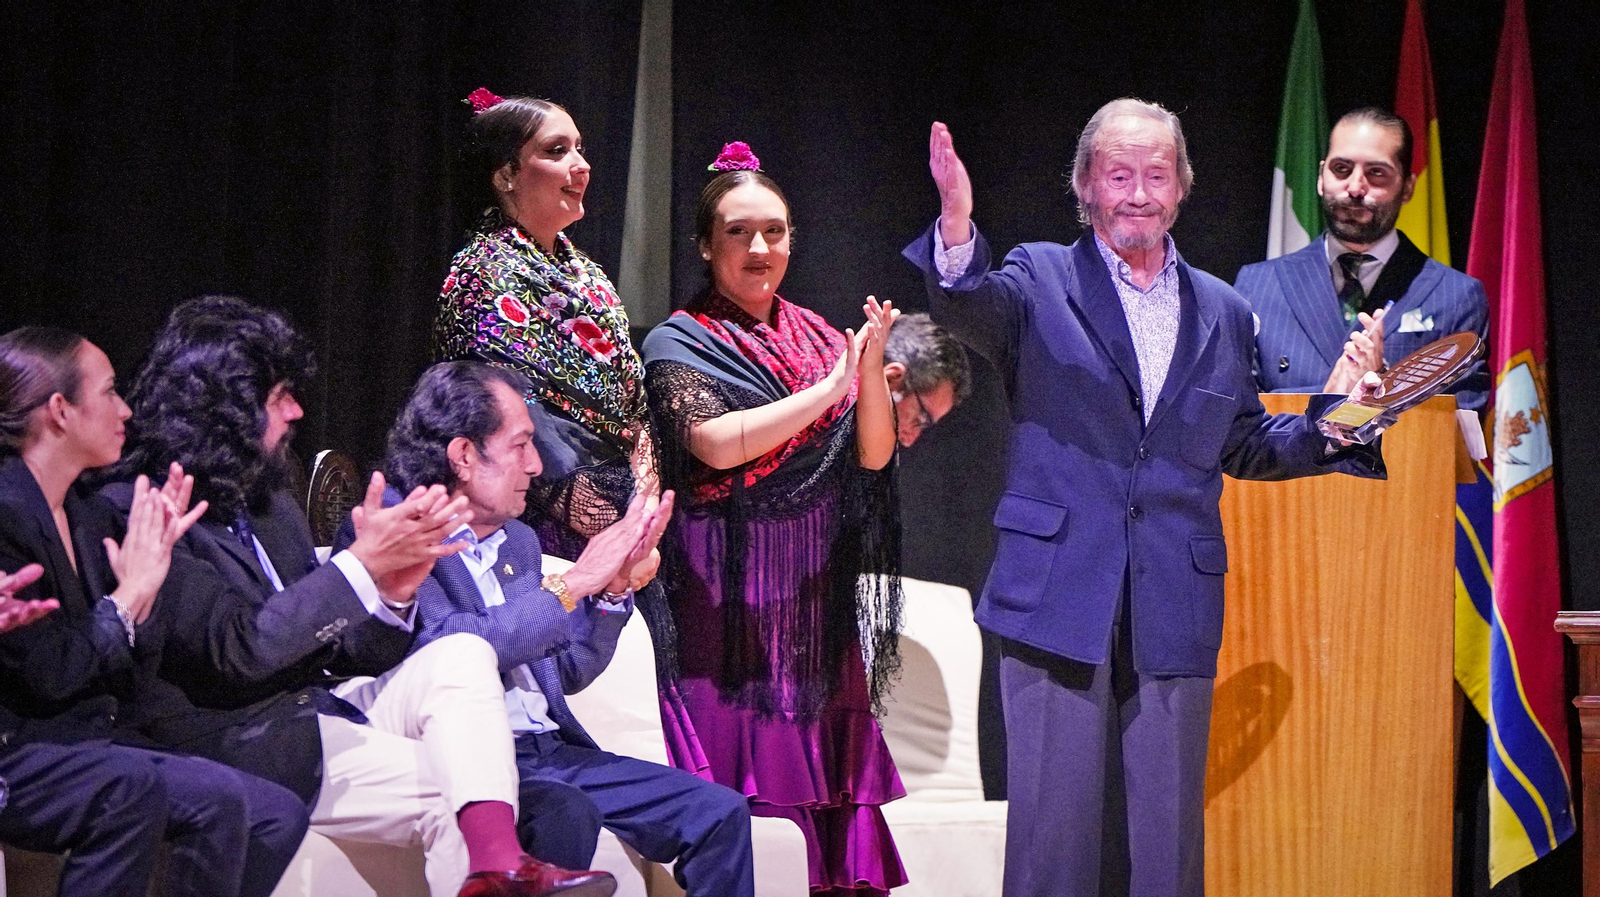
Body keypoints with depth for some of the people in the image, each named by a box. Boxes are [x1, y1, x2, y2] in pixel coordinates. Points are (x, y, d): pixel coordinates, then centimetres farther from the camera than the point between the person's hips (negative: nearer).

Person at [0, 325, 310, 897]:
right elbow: (48, 674, -19)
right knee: (218, 796, -27)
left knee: (279, 814, -8)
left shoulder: (91, 515, 14)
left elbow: (128, 679, 12)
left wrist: (152, 562, 1)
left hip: (95, 742, 9)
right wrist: (133, 589, -9)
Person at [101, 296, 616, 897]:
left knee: (462, 655, -13)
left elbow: (344, 648, 13)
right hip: (245, 746, -8)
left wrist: (392, 592, -9)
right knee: (449, 787, -20)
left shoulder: (266, 503, 15)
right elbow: (237, 650, -22)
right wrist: (362, 563, -21)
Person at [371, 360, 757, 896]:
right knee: (565, 814, -37)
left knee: (719, 811, -6)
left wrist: (615, 586, 8)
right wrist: (571, 584, -12)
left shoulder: (519, 542, 21)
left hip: (555, 752, 8)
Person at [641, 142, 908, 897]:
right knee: (746, 782, -9)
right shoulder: (679, 343, 1)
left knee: (830, 781, 0)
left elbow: (873, 453, 8)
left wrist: (872, 365, -8)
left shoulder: (818, 338, 15)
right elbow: (719, 442, -16)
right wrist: (830, 388, -13)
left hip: (820, 596, 5)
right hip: (731, 595, -5)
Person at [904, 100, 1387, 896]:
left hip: (1176, 614, 3)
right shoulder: (1039, 281, 3)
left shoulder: (1223, 313, 15)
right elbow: (967, 307, -18)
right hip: (1060, 599, -3)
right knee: (1053, 830, 0)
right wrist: (957, 231, -39)